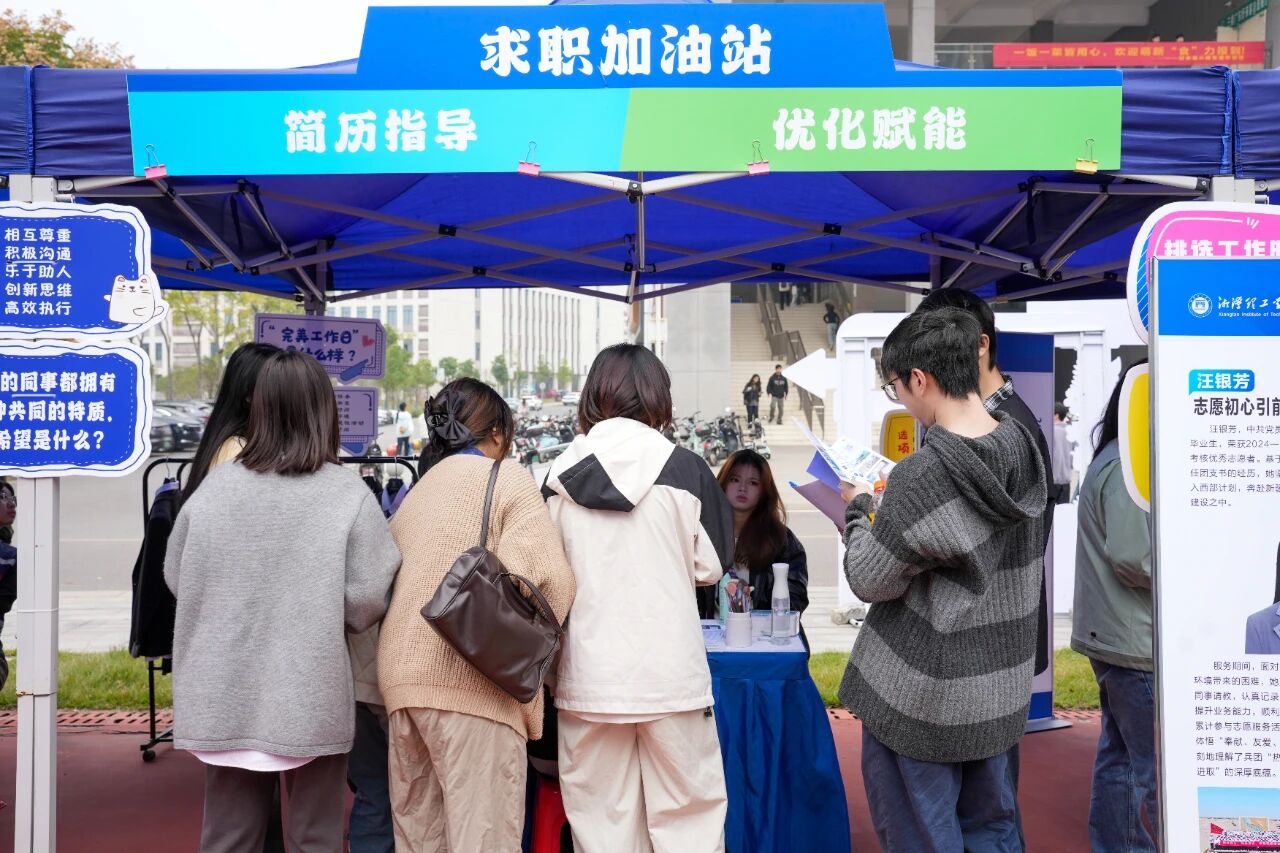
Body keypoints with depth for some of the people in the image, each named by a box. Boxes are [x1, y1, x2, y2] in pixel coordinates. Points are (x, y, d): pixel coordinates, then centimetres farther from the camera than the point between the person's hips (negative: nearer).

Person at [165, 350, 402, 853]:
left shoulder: (214, 487, -5)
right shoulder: (348, 495, -12)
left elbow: (176, 578, 6)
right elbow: (367, 602, -13)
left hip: (226, 695, 3)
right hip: (313, 698, -2)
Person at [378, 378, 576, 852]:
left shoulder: (417, 493, 22)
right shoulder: (508, 479, 1)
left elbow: (392, 582, 18)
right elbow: (546, 575, -13)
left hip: (402, 675, 7)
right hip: (468, 679, -7)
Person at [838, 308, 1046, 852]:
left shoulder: (921, 477, -26)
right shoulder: (1021, 445, -3)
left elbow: (871, 581, -14)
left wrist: (859, 511, 1)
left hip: (921, 700, -7)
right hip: (1000, 688, 7)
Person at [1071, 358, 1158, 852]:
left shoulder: (1113, 459, 14)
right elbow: (1131, 556, -24)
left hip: (1110, 636, 10)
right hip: (1137, 642, -10)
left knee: (1119, 757, 16)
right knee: (1162, 771, -4)